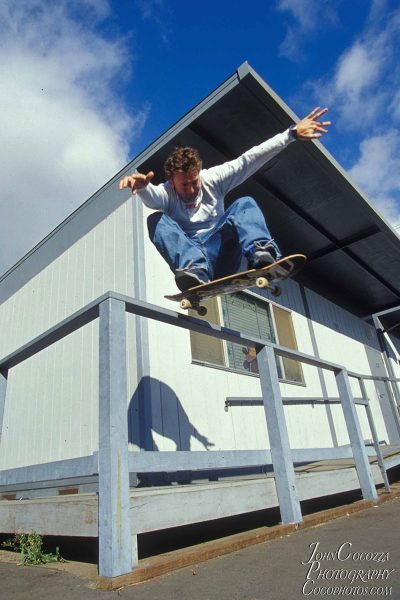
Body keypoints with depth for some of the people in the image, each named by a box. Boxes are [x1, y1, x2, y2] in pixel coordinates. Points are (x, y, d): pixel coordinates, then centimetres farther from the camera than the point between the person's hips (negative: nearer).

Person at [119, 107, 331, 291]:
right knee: (157, 220, -23)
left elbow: (249, 160, -3)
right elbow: (151, 196, -26)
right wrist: (141, 186, -51)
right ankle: (194, 272, -48)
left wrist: (292, 133, -9)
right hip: (188, 260, -1)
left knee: (245, 204, -16)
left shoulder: (211, 179, 6)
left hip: (219, 256, 2)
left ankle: (262, 256, -45)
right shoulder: (167, 193, -1)